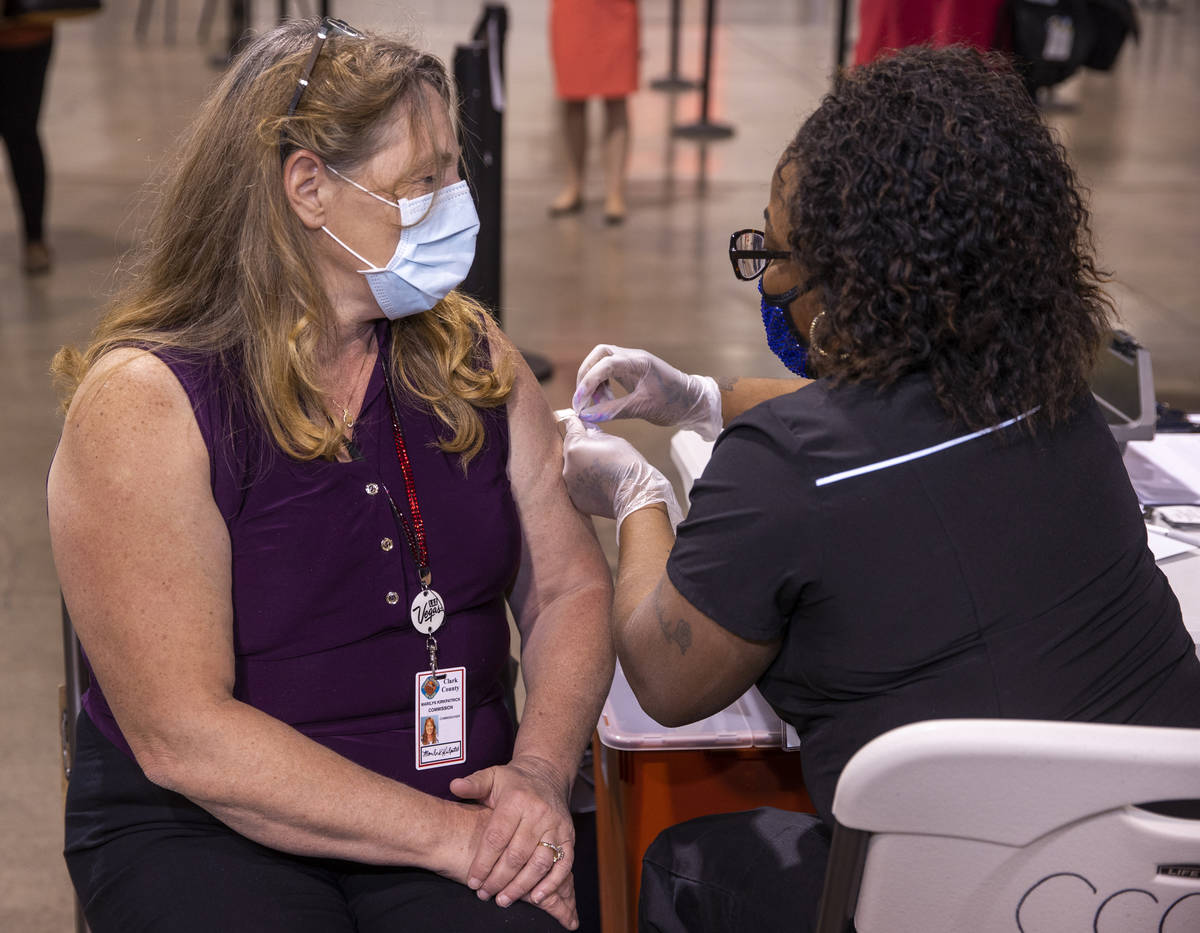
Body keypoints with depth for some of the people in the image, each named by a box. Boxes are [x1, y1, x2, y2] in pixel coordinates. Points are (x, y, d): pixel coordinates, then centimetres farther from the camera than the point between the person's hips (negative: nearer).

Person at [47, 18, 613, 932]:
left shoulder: (471, 357, 7)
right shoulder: (144, 403, -10)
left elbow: (571, 588, 9)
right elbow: (182, 737, -15)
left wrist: (540, 772, -10)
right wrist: (451, 836, -17)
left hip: (465, 808, 4)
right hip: (201, 830, -3)